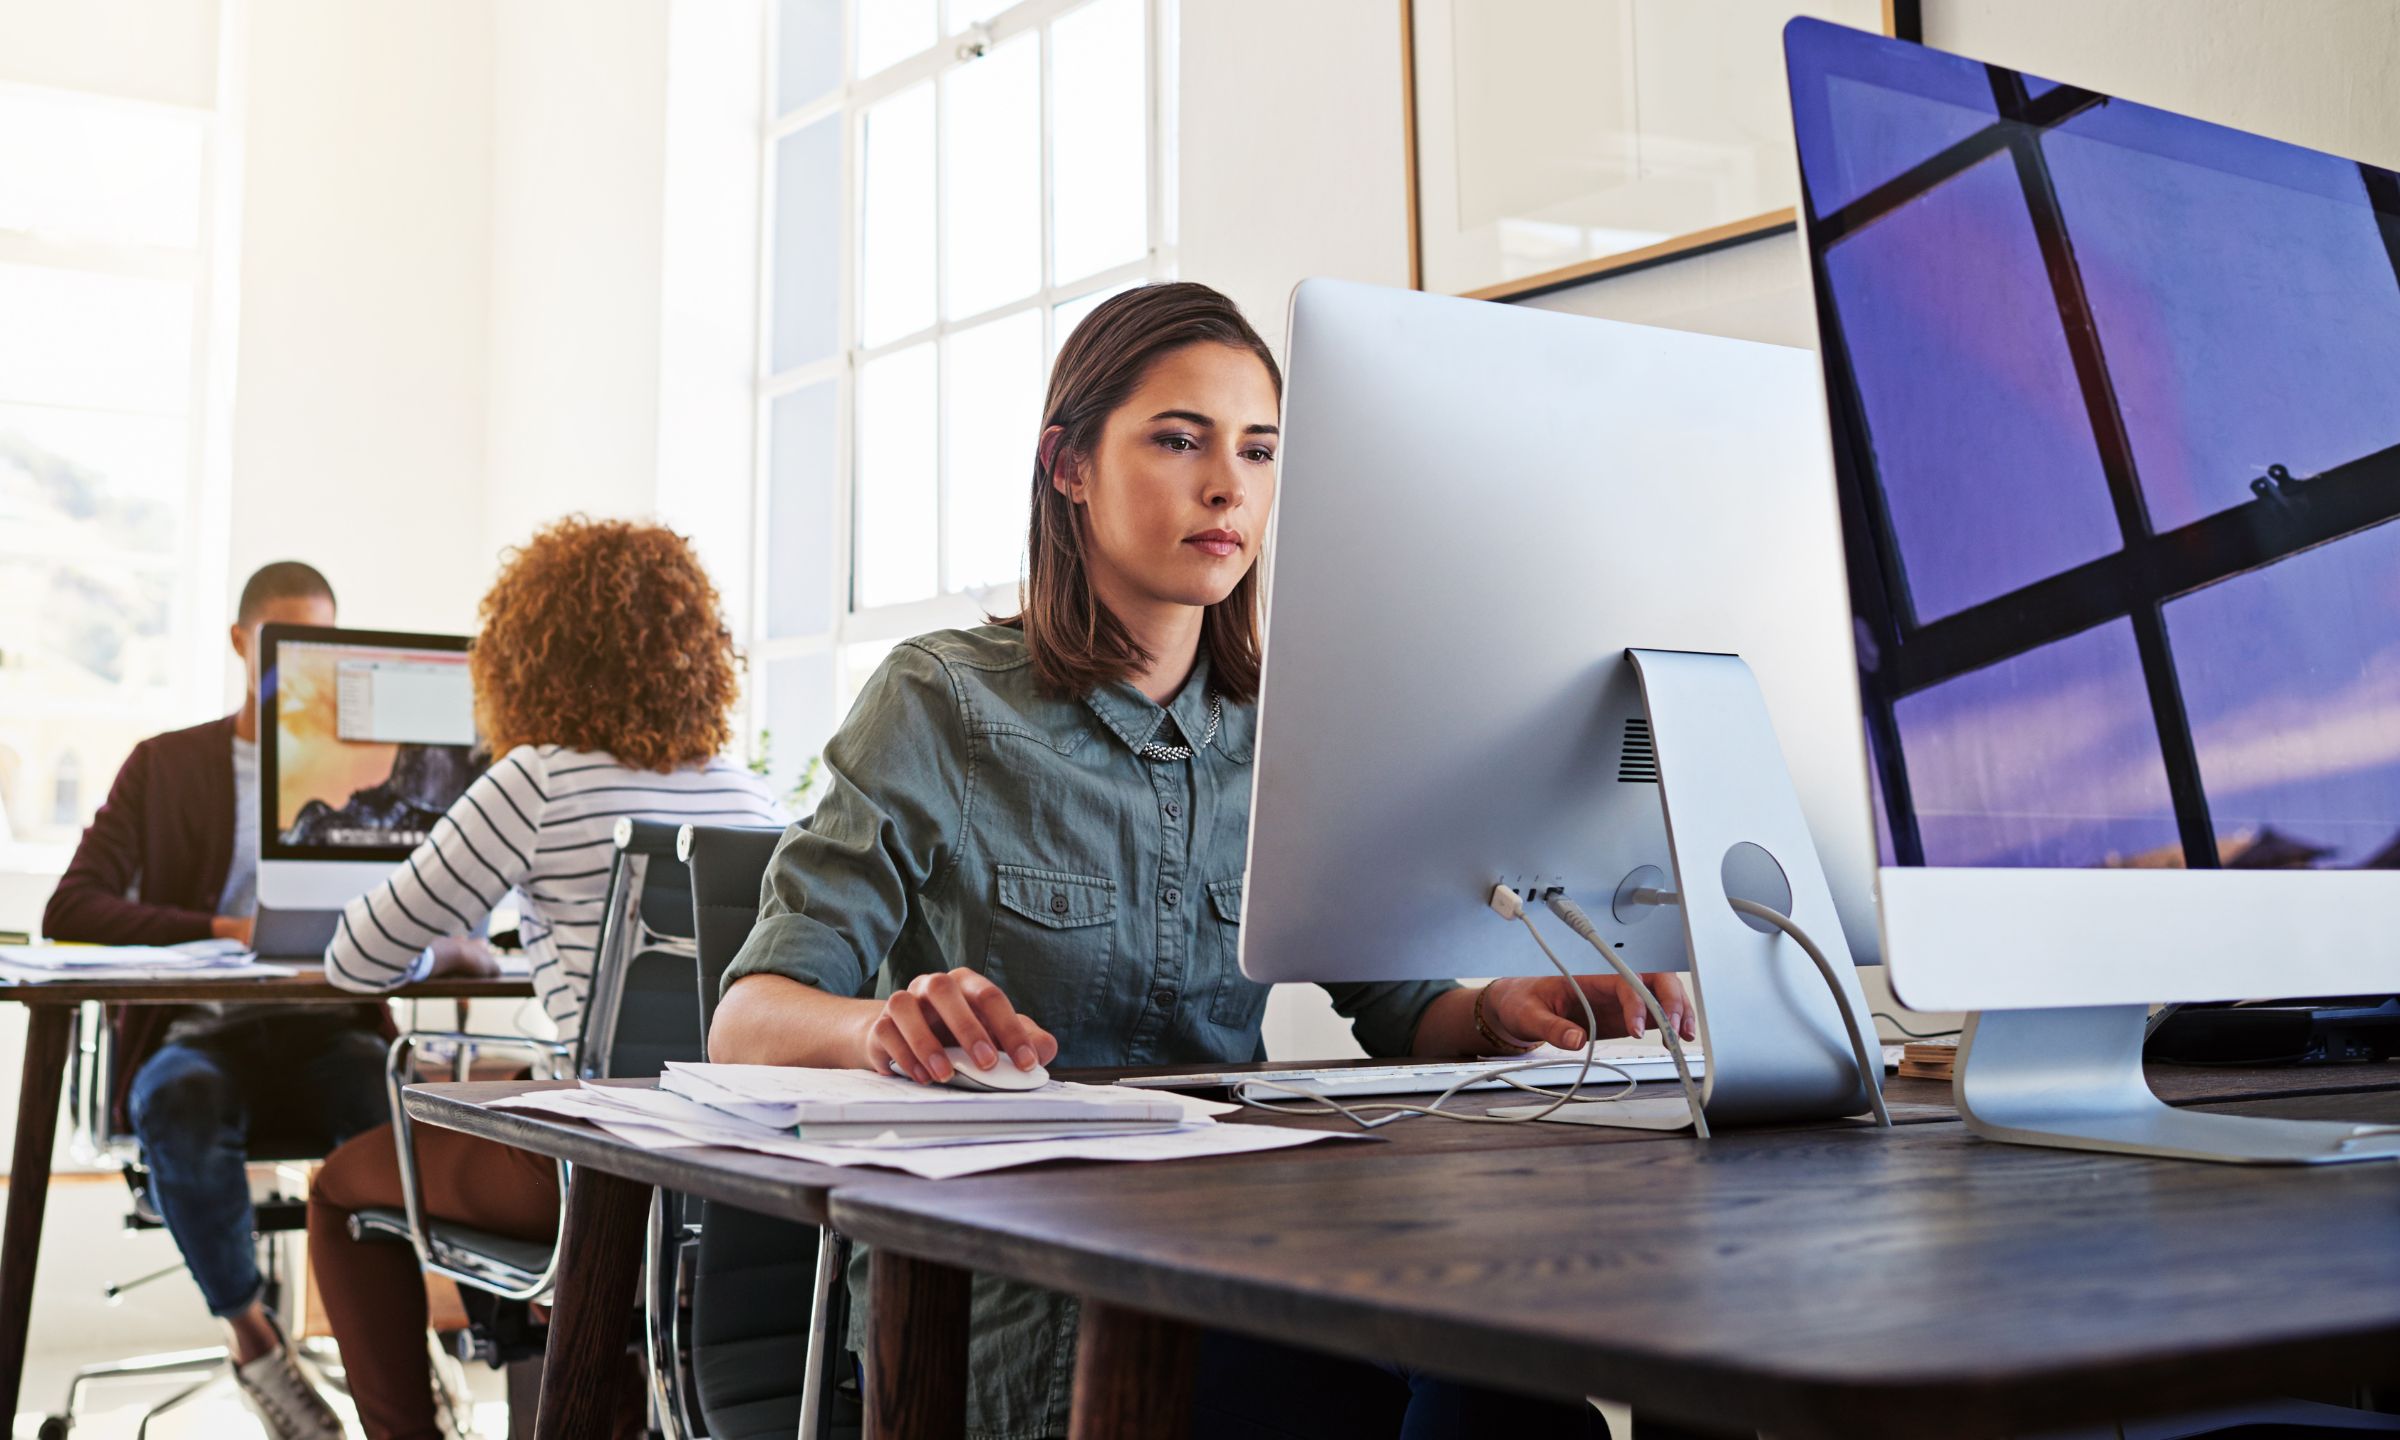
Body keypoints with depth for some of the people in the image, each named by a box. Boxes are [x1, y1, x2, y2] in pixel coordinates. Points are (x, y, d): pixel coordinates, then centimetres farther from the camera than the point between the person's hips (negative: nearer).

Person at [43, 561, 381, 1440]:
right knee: (179, 1103, -37)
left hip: (326, 1034, 0)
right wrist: (221, 931, -17)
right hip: (201, 1034, 0)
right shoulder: (165, 765, 10)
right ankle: (250, 1335, -19)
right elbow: (70, 910, -2)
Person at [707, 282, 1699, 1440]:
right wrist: (888, 1025, -31)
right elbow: (748, 1021, -8)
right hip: (1012, 1296, -5)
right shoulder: (942, 706, -2)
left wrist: (1498, 1010, -14)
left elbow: (1400, 1010, 10)